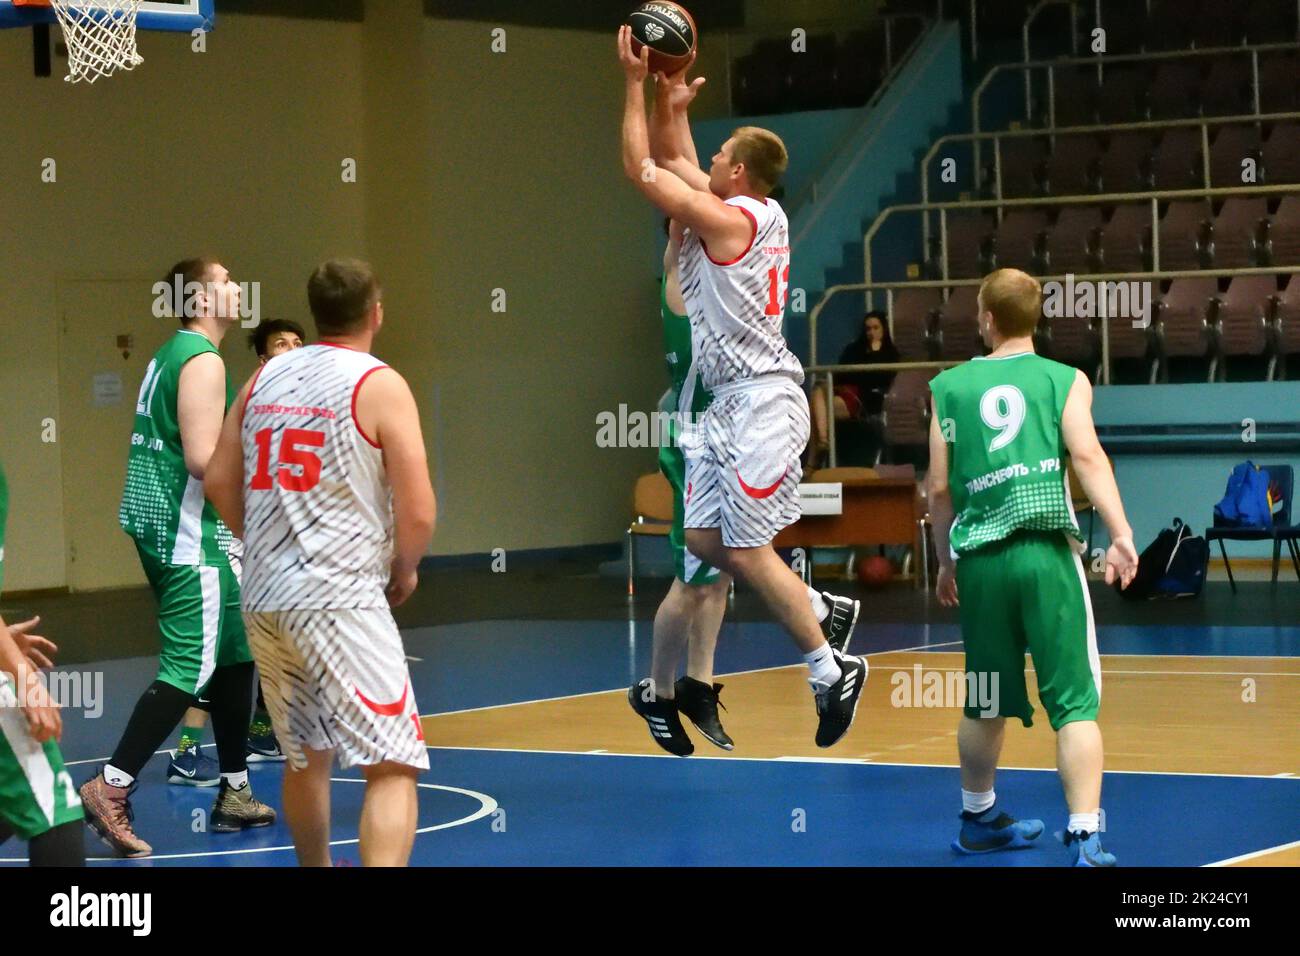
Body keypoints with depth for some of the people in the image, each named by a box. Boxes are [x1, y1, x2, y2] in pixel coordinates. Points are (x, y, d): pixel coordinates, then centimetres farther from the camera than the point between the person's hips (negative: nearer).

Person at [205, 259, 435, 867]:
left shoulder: (266, 377, 11)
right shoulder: (380, 385, -6)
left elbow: (220, 482, 15)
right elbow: (418, 512, -10)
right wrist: (403, 571, 8)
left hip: (263, 599, 7)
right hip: (339, 599, -7)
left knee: (306, 757, 23)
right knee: (393, 765, -8)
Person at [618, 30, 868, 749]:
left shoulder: (730, 220, -16)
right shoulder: (757, 212, 10)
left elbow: (641, 168, -13)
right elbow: (674, 163, 26)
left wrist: (636, 82, -7)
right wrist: (669, 94, 20)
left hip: (759, 403, -10)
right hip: (730, 402, 10)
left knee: (746, 551, -7)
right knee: (702, 539, 10)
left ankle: (832, 669, -1)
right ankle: (822, 605, 17)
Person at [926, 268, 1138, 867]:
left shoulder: (951, 387, 11)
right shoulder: (1065, 380, 6)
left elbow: (939, 487, 10)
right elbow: (1087, 456, -11)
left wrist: (946, 562, 22)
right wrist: (1120, 534, -18)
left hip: (980, 558, 3)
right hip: (1046, 553, -3)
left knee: (985, 704, 19)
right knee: (1074, 703, -3)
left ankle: (979, 820, 35)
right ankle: (1085, 837, -14)